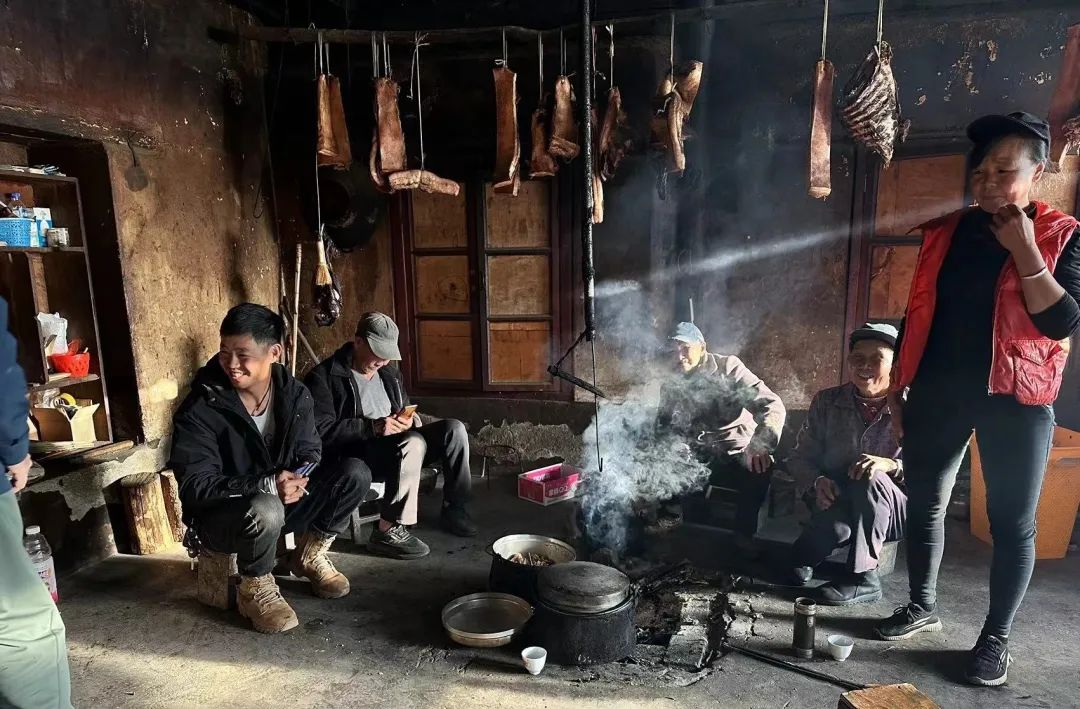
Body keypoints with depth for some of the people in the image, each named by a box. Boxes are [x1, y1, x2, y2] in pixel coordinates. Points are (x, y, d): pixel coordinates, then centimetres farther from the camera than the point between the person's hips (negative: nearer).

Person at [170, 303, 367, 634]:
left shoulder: (295, 395, -7)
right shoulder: (199, 410, -20)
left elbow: (310, 452, 0)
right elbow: (195, 486, -23)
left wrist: (296, 479, -25)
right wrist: (266, 485, -35)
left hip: (281, 500, 5)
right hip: (219, 516, -4)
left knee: (354, 478, -15)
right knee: (266, 509, -39)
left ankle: (310, 556, 9)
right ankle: (255, 590, -7)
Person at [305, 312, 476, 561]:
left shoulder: (390, 373, 15)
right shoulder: (324, 377, -7)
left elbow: (407, 412, 22)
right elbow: (322, 431, -17)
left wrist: (408, 420, -4)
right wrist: (373, 427, -25)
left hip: (398, 447, 7)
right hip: (357, 454, -7)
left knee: (453, 428, -12)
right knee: (413, 442, -34)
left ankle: (455, 509, -3)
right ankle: (388, 530, -28)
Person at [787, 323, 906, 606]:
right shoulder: (827, 401, -3)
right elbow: (800, 458, 2)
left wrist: (892, 466, -33)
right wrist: (818, 481, -20)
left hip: (894, 511, 0)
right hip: (838, 505, 1)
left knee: (871, 480, -34)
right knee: (835, 525, -34)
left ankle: (863, 577, -19)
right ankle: (805, 556, 3)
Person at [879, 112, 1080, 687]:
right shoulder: (945, 232, 6)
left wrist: (1024, 251, -18)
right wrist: (897, 389, 9)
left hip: (1014, 400, -3)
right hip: (937, 392, 3)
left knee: (1011, 522, 6)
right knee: (924, 504, 12)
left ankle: (996, 636, 23)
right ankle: (923, 605, 31)